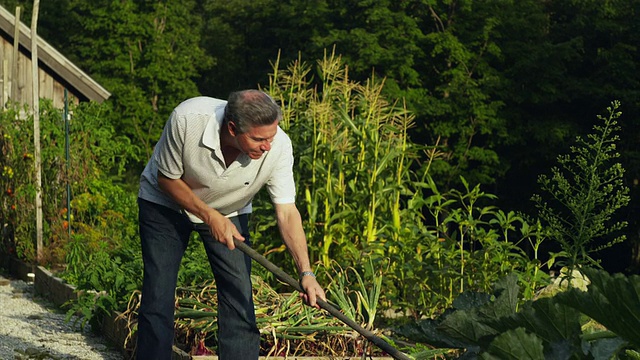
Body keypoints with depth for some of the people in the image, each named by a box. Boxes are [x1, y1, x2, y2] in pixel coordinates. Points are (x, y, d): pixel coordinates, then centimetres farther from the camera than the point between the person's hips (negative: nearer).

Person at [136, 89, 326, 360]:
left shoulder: (279, 147, -31)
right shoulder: (187, 118, -37)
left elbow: (287, 213, -25)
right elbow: (167, 178, -19)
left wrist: (306, 273, -36)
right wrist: (210, 217, -27)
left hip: (229, 211, 2)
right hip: (166, 202, -1)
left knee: (239, 300, -8)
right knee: (158, 298, -6)